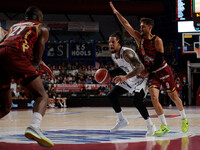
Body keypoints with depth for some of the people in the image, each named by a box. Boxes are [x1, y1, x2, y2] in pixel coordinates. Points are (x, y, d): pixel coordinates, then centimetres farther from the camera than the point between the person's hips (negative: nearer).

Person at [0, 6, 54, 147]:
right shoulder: (42, 29, 23)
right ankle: (34, 127, -33)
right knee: (42, 96, -4)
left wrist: (38, 64, 43)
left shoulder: (14, 26, 39)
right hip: (15, 54, -6)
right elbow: (37, 58, 12)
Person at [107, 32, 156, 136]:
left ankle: (150, 126, -13)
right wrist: (109, 73, -1)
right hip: (129, 80, 9)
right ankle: (122, 120, 22)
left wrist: (125, 77, -52)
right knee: (111, 95, 6)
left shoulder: (126, 53, -32)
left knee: (137, 101, -29)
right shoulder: (113, 56, -3)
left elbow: (140, 67, -44)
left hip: (140, 78, -9)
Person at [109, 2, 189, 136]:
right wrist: (117, 13, -16)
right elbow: (126, 24, -7)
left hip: (163, 71, -4)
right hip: (152, 74, 4)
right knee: (154, 97, -15)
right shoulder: (139, 37, -2)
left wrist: (147, 72, -19)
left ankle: (184, 119, 32)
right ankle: (164, 126, -8)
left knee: (174, 96, 9)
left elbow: (159, 60, -18)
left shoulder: (157, 41, -16)